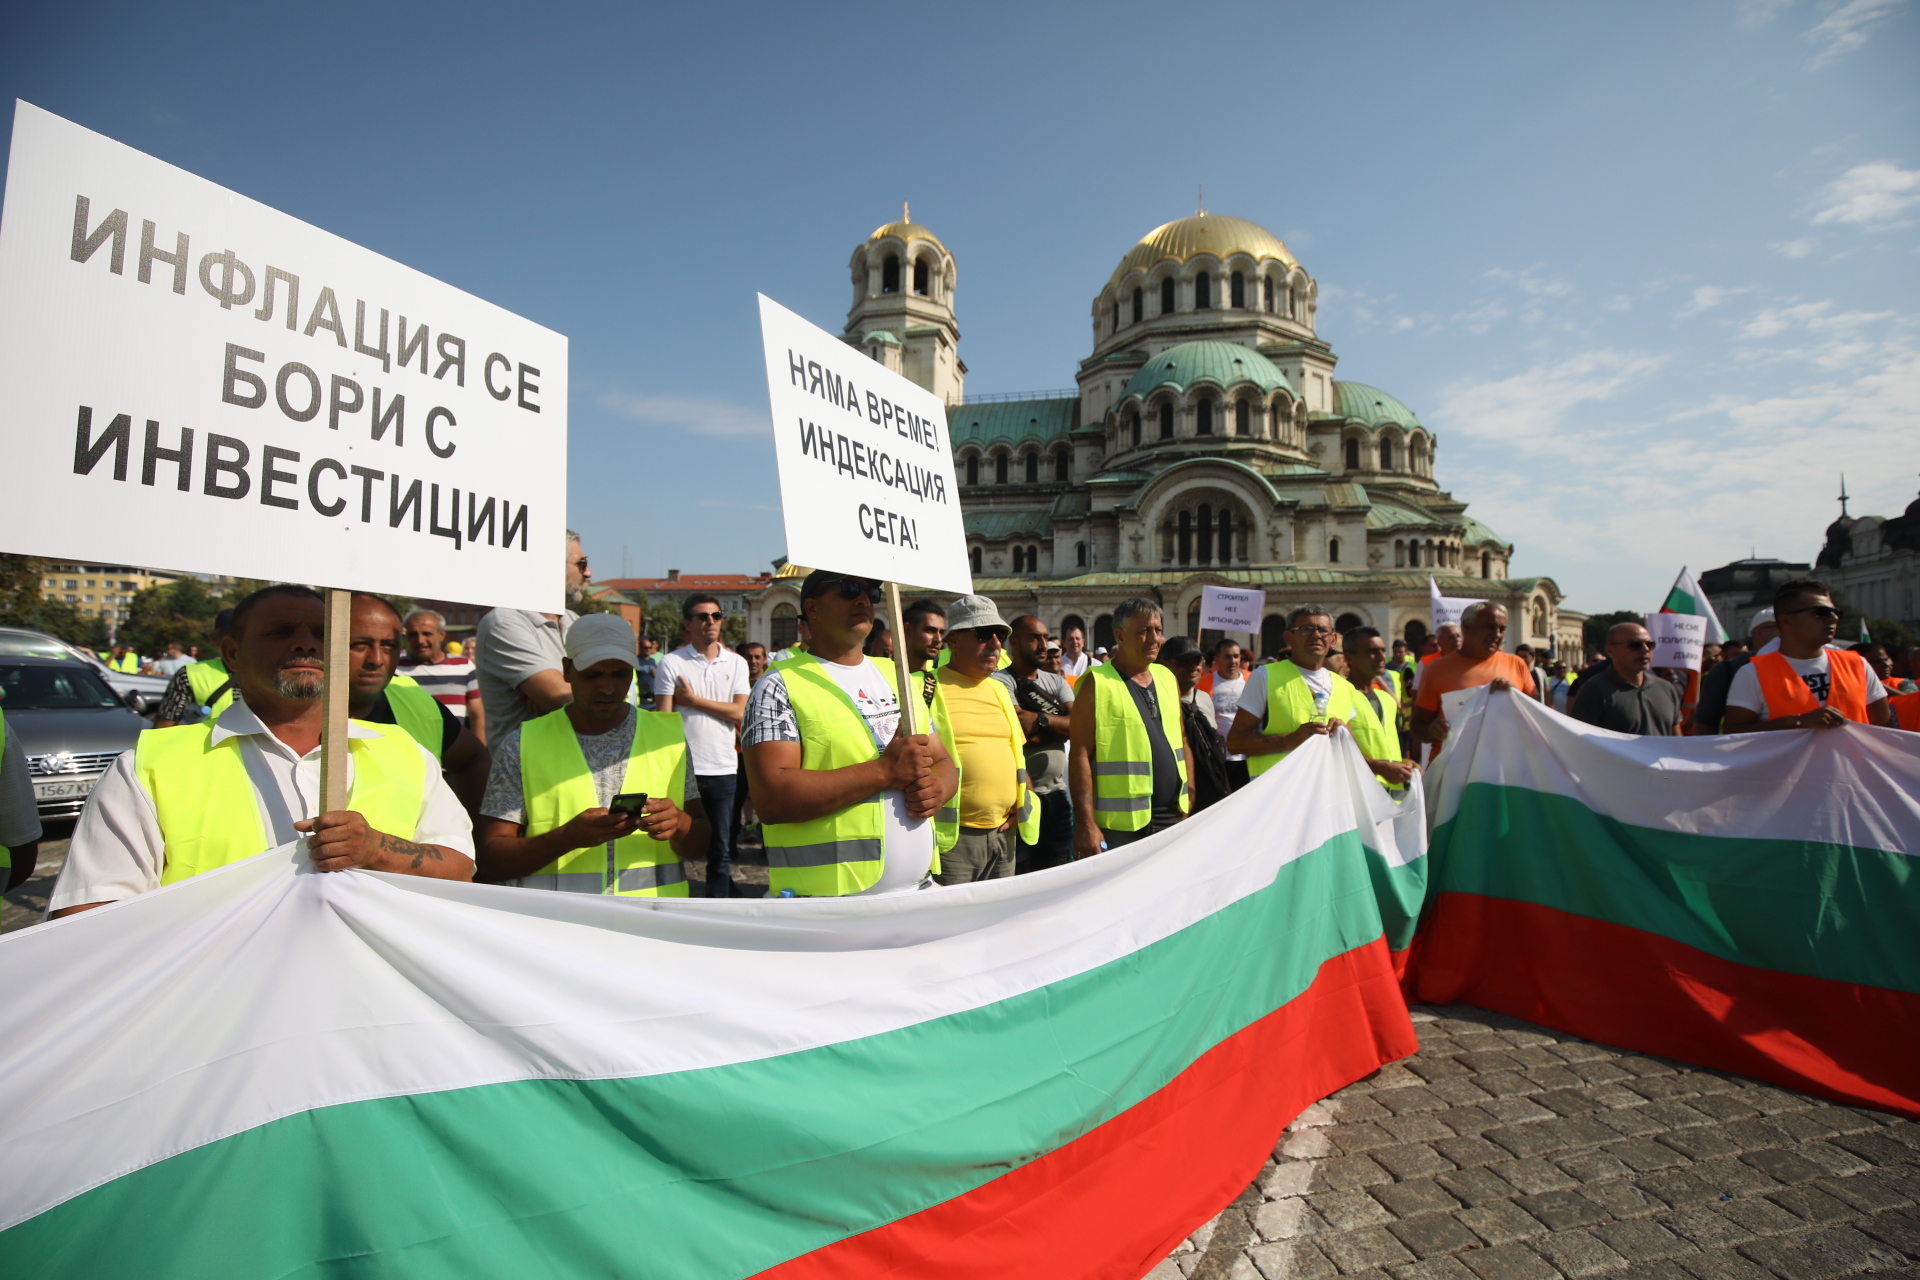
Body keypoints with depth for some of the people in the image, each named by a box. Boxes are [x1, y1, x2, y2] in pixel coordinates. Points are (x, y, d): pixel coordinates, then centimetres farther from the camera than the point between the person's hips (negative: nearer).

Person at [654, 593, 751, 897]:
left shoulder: (736, 663, 7)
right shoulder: (672, 663, 0)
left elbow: (738, 713, -4)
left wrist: (694, 700, -7)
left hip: (724, 769, 2)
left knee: (721, 849, 7)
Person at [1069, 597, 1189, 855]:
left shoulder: (1167, 678, 12)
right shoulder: (1097, 684, -8)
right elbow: (1080, 755, -13)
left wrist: (1189, 793, 12)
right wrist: (1086, 823, -18)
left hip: (1173, 818, 6)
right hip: (1120, 825, -6)